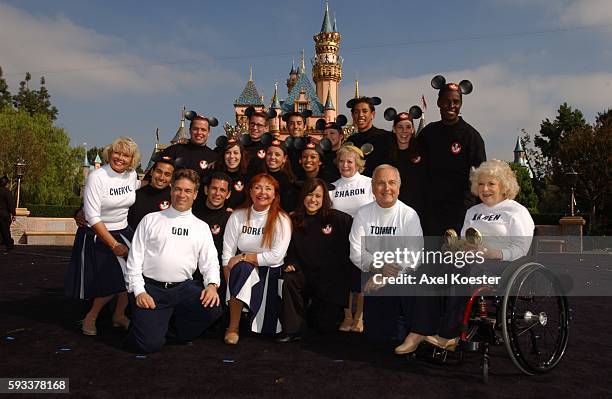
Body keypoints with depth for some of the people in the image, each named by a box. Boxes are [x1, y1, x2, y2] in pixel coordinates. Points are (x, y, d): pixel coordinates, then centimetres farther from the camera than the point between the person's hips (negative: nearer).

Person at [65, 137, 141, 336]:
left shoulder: (132, 175, 0)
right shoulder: (97, 177, -17)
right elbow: (92, 217, -20)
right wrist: (114, 245, -21)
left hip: (123, 231, 6)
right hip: (97, 235, -5)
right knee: (114, 280, -13)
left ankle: (119, 314, 13)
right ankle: (90, 317, 12)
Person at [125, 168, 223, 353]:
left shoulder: (201, 227, 14)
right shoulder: (151, 220, 8)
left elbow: (210, 261, 6)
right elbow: (135, 258, 5)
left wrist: (212, 285, -13)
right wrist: (138, 291, -6)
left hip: (184, 288, 2)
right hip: (151, 287, -2)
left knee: (214, 308, -25)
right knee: (150, 344, -17)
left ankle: (179, 329, 6)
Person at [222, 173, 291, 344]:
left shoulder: (281, 220, -7)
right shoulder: (238, 216, 0)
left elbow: (276, 257, -15)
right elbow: (227, 254, -4)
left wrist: (243, 257, -14)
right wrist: (232, 284, -15)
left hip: (270, 272, 1)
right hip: (244, 271, 0)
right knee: (241, 268, -31)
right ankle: (233, 328, -19)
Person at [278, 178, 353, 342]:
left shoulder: (337, 218, -10)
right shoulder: (294, 221, 1)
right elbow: (290, 249, 8)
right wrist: (290, 263, -10)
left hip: (333, 280, -2)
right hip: (306, 275, 2)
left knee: (325, 326, 0)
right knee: (289, 280, -31)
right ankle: (292, 330, -13)